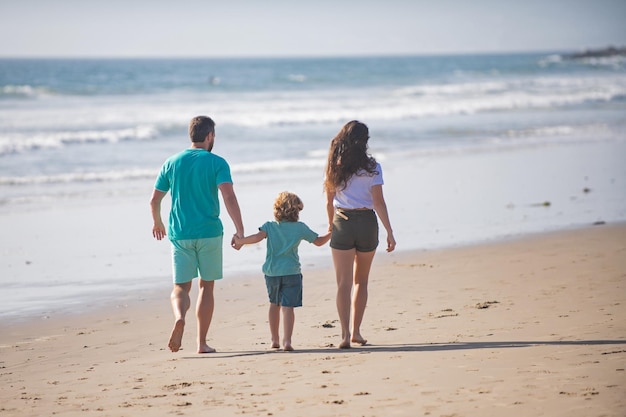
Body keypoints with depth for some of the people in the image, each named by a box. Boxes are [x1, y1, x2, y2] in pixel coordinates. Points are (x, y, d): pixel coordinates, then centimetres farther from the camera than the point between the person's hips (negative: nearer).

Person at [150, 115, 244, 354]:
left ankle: (179, 317, -27)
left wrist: (157, 223, 28)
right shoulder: (217, 163, -4)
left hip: (180, 234, 2)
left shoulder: (172, 163, 7)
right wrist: (240, 229, -18)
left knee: (181, 286, 7)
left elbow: (154, 200, 10)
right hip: (209, 232, -2)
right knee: (207, 286, 12)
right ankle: (202, 343, 11)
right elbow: (228, 197, -18)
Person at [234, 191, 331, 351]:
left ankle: (275, 339, 27)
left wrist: (240, 241, -10)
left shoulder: (270, 226, 0)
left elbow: (258, 237, -18)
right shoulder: (301, 228, 2)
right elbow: (319, 241, 11)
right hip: (291, 272, -2)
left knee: (274, 304, 20)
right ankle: (287, 340, -22)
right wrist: (332, 233, 28)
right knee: (287, 307, -8)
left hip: (271, 272, 2)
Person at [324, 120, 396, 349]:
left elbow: (329, 201, 5)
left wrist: (331, 224, 21)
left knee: (344, 283, -1)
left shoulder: (333, 166, 0)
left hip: (342, 224, 0)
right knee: (361, 281, 16)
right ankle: (356, 331, 20)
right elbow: (378, 202, -10)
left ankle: (345, 333, -13)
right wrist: (389, 232, -8)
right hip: (367, 223, 0)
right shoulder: (371, 167, -6)